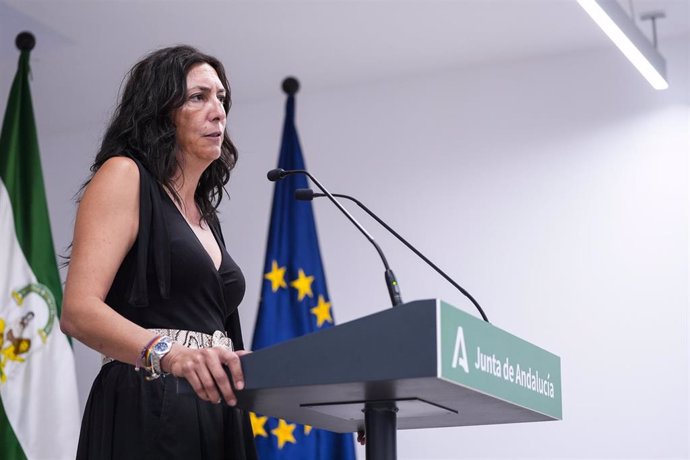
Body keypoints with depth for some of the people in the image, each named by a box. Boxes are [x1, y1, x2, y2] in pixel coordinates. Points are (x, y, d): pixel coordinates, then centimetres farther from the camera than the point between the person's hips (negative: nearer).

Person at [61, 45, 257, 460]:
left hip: (216, 415, 7)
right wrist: (168, 353, -31)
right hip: (147, 413, -7)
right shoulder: (124, 175, -1)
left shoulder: (205, 215, 21)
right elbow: (79, 310, -14)